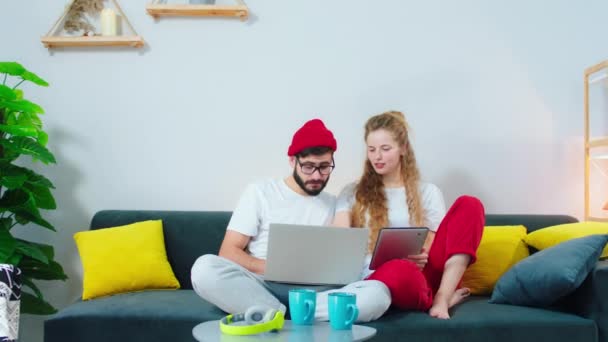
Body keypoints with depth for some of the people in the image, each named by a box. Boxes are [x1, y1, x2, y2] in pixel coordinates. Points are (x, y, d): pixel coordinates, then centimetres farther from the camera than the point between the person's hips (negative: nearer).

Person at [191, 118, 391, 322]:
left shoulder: (334, 205, 15)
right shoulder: (260, 192, 7)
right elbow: (228, 252, 0)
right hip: (261, 286, -2)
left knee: (378, 292, -27)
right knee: (205, 268, -32)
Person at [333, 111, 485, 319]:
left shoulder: (427, 192, 18)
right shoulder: (352, 193, 17)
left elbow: (433, 248, 11)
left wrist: (422, 257, -13)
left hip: (424, 271, 3)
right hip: (379, 276, -3)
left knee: (469, 205, -16)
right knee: (398, 271, -43)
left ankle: (441, 296, -24)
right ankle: (434, 299, -10)